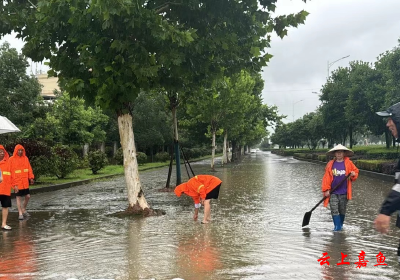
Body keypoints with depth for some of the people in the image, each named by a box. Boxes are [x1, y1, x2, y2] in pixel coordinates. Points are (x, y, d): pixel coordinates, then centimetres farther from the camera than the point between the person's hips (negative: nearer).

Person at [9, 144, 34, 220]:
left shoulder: (25, 158, 7)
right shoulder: (12, 159, -5)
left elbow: (29, 168, 8)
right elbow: (11, 171, -7)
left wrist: (31, 177, -5)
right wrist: (14, 183, -11)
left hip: (25, 182, 4)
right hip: (17, 182, -4)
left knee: (27, 196, 7)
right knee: (18, 197, 2)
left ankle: (23, 209, 28)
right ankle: (20, 213, 9)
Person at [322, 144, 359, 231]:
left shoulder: (349, 163, 0)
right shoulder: (330, 164, -1)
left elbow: (355, 172, 11)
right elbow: (326, 177, -2)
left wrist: (353, 175, -13)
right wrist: (326, 190, -6)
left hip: (344, 192, 1)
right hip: (333, 192, 0)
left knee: (342, 211, 11)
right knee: (334, 210, -7)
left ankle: (341, 225, 28)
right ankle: (337, 226, 0)